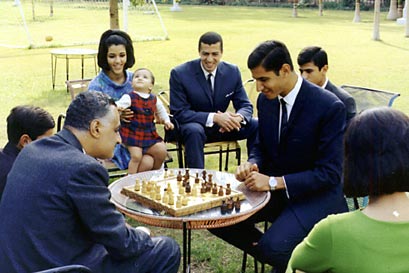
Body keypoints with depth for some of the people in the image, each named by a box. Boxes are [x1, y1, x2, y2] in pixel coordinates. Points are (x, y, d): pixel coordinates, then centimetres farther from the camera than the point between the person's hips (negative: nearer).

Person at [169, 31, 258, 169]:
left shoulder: (233, 72, -4)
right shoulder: (180, 74, -15)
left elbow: (245, 105, 0)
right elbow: (179, 113, -18)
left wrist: (238, 117, -27)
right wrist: (214, 117, -32)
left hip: (222, 126, 4)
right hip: (192, 126, -4)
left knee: (257, 126, -16)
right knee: (194, 131, -38)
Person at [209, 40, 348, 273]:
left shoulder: (330, 107, -20)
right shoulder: (266, 99, 0)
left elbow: (330, 173, -20)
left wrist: (275, 182, -28)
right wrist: (252, 164, -12)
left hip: (315, 195, -6)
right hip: (272, 186, 7)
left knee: (273, 247, -29)